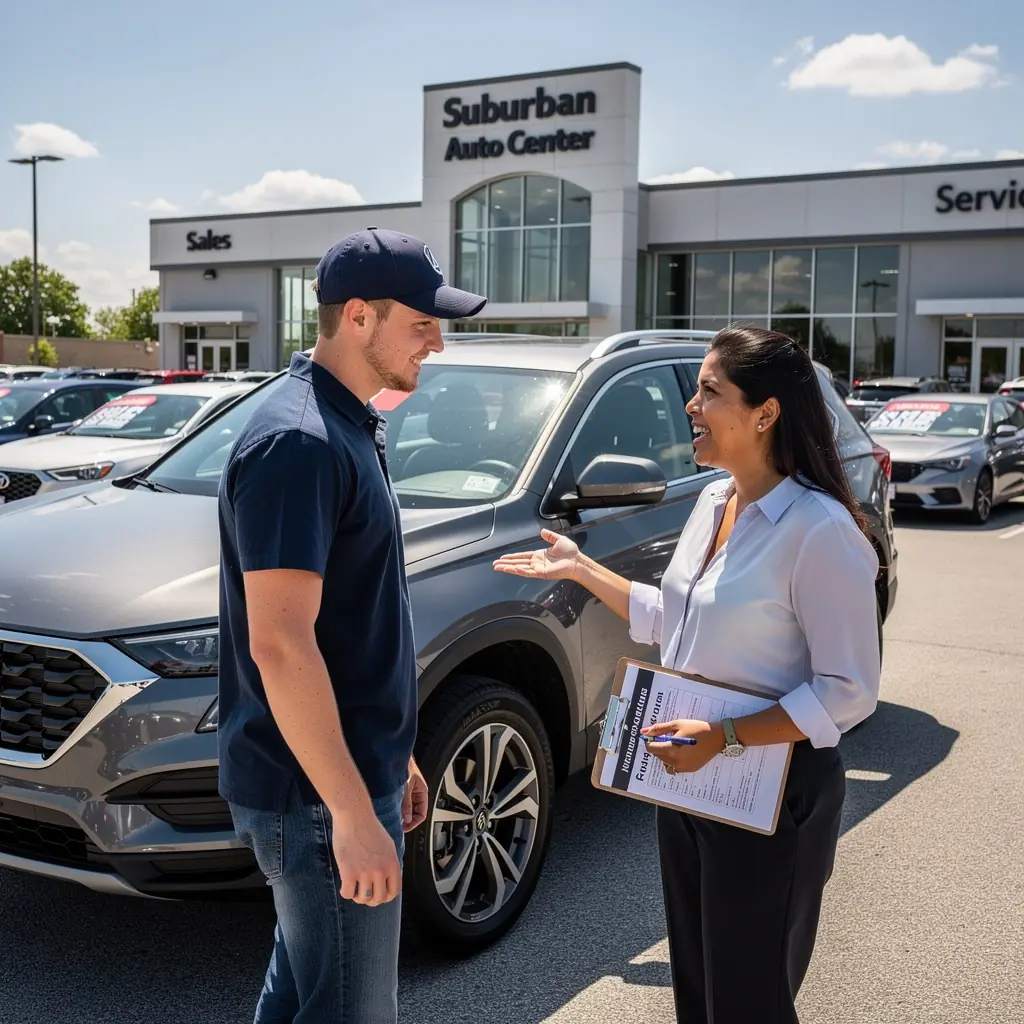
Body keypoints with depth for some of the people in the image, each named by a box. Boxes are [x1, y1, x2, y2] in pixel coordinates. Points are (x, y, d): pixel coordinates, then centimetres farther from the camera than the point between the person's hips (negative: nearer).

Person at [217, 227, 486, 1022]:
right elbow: (279, 644, -26)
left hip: (348, 771, 9)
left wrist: (393, 756, 20)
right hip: (321, 795, -9)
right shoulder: (297, 442, -20)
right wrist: (354, 812, -25)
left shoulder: (347, 427, 11)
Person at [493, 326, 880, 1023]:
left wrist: (724, 739, -26)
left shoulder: (820, 530, -21)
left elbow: (849, 693, -19)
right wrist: (581, 569, 12)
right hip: (687, 781, 8)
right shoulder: (713, 501, 6)